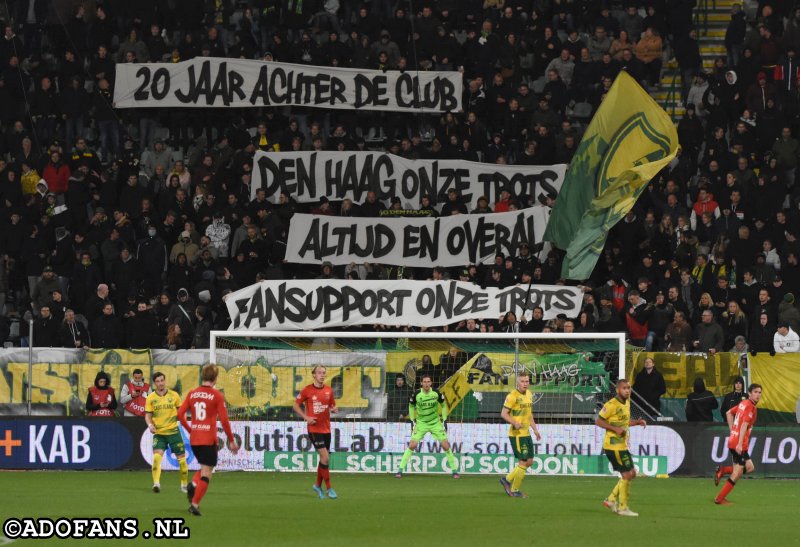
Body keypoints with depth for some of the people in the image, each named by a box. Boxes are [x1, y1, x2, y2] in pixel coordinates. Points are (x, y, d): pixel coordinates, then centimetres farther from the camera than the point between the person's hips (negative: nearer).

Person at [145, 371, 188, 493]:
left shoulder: (174, 395, 1)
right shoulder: (151, 398, 0)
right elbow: (147, 415, 2)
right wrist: (150, 425, -16)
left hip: (173, 431, 1)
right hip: (159, 433, -1)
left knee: (181, 458, 5)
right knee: (156, 456, -21)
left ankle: (184, 484, 22)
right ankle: (156, 483, -22)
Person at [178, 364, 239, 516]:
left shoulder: (192, 393, 5)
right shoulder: (217, 395, -8)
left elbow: (180, 414, 4)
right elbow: (224, 420, -10)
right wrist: (231, 441, -2)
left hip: (194, 439, 5)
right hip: (209, 439, -5)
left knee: (205, 468, 24)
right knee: (206, 473, 1)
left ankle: (193, 485, -3)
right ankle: (195, 504, -7)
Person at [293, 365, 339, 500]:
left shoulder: (329, 390, 6)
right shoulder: (307, 390, -5)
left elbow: (332, 406, 18)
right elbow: (295, 405, 2)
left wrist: (334, 409, -7)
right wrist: (306, 417, -11)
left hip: (326, 428, 5)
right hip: (314, 428, -5)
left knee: (324, 458, 9)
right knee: (325, 457, -14)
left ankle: (318, 485, 28)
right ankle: (328, 488, -6)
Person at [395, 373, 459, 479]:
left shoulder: (437, 393, -14)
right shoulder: (416, 395, -15)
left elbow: (443, 406, 3)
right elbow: (411, 406, 4)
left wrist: (444, 421, 0)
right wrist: (413, 421, 1)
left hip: (435, 423, 1)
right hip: (421, 423, -1)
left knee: (446, 445, -5)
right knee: (412, 445, -13)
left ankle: (454, 470, 10)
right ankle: (400, 469, -6)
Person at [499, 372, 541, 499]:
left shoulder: (529, 394, 13)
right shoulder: (513, 396, -13)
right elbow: (503, 414, -16)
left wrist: (535, 429, 18)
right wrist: (515, 423, -30)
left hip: (526, 433, 9)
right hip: (516, 434, -9)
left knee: (529, 462, 10)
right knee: (523, 462, -6)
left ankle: (507, 479, 23)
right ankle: (514, 490, 7)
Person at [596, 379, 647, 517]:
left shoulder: (627, 403, 11)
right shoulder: (612, 405, -16)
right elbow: (598, 421, -16)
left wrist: (637, 422, 7)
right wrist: (615, 429, -23)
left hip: (622, 445, 9)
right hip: (614, 446, -9)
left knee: (632, 473, 12)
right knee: (627, 474, -6)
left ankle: (611, 500, 19)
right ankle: (622, 508, 3)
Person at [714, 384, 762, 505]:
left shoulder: (743, 404, 13)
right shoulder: (750, 407, -15)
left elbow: (729, 413, 26)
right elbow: (744, 425, -24)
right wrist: (740, 444, -30)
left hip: (733, 440, 9)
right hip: (739, 443, -9)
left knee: (749, 467, 16)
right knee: (737, 473, -3)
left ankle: (722, 471, 9)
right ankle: (719, 499, 2)